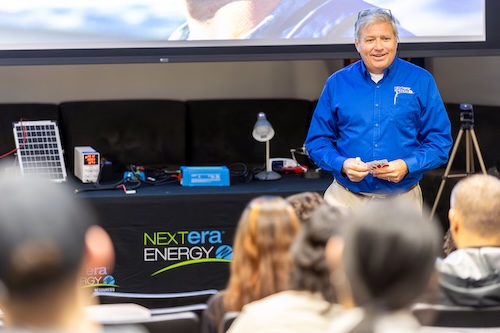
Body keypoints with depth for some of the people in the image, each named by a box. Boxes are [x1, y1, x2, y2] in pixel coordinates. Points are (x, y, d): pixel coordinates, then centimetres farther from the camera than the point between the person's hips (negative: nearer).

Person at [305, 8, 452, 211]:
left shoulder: (421, 81, 0)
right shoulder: (337, 83, 4)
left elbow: (440, 141, 0)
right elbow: (317, 141, 6)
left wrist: (407, 166, -17)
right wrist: (342, 164, -14)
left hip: (402, 199, 0)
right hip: (347, 198, 0)